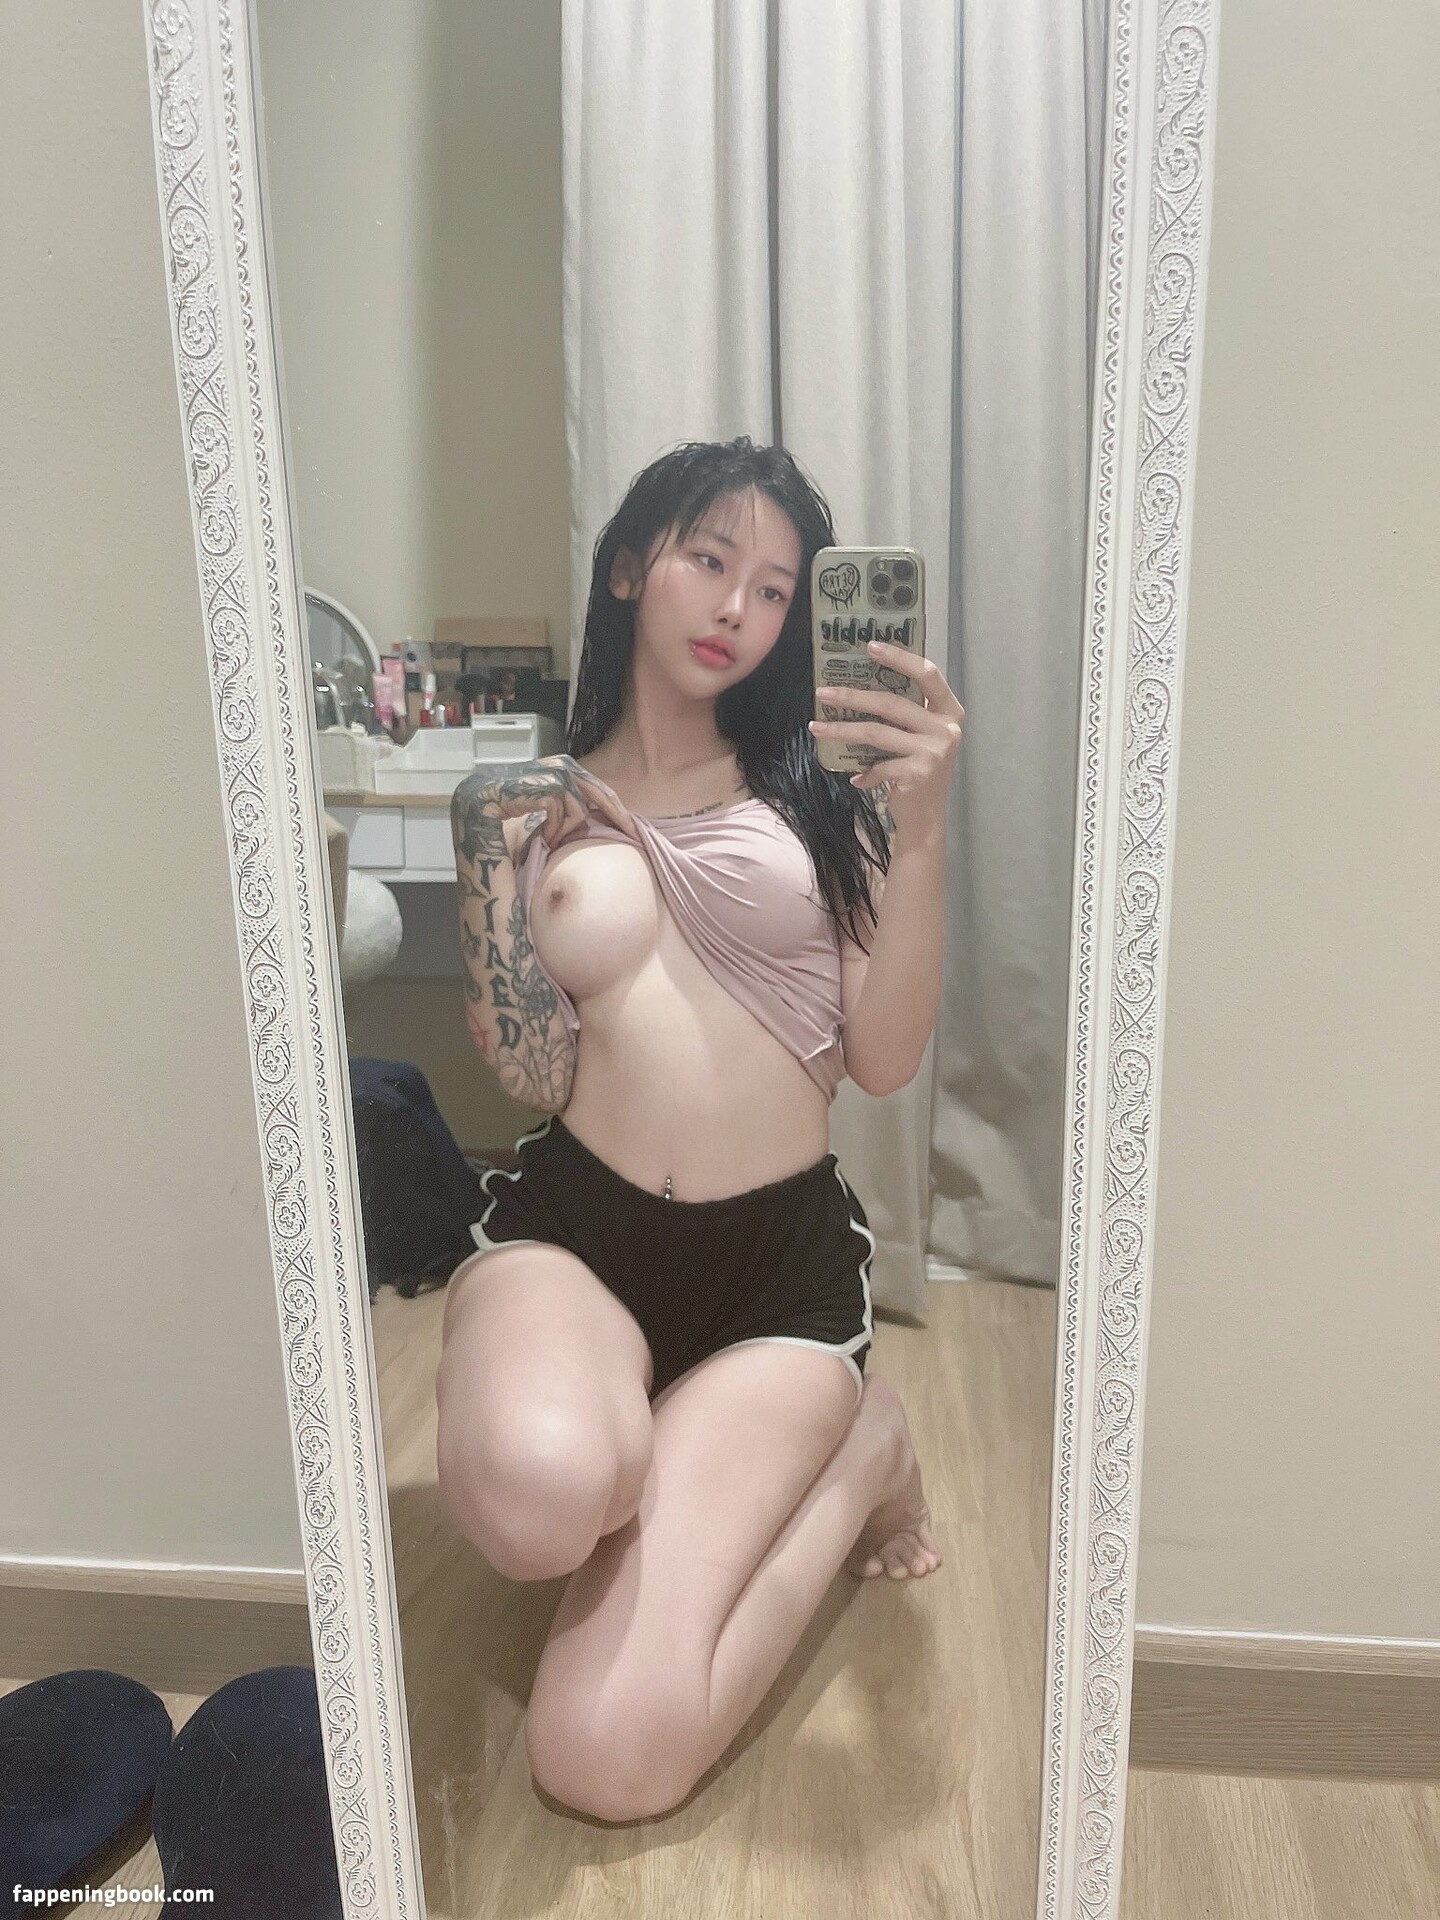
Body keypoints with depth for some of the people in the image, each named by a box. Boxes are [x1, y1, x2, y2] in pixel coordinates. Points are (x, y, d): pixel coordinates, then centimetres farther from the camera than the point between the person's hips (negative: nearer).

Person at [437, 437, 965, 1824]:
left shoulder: (815, 795, 6)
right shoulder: (534, 808, 8)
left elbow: (882, 1061, -4)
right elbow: (535, 1076, -3)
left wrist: (919, 828, -15)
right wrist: (496, 852, -7)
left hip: (782, 1254, 0)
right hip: (571, 1228, 1)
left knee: (607, 1757, -13)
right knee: (539, 1492, -37)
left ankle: (857, 1446, 12)